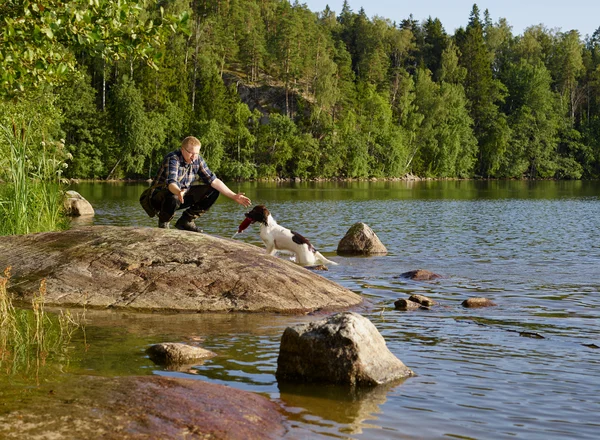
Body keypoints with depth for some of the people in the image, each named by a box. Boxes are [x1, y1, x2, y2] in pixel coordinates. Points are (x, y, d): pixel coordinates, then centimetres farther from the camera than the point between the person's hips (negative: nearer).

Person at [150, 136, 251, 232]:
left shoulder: (197, 160, -5)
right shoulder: (172, 159, -25)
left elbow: (213, 180, -4)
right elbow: (171, 182, -40)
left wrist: (234, 196, -12)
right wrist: (179, 193, -64)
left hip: (183, 195, 7)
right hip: (160, 196, -7)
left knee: (213, 191, -4)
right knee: (173, 198, -41)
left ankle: (185, 221, 3)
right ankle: (164, 223, -9)